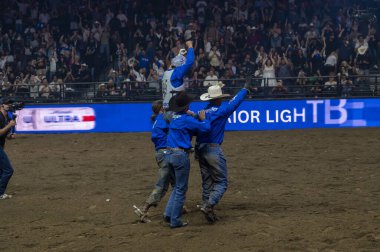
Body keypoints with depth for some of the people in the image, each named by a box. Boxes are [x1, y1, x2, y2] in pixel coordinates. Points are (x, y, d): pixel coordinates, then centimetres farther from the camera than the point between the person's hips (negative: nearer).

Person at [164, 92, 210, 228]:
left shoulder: (174, 117, 11)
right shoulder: (186, 119, -15)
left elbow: (192, 130, 20)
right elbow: (205, 128, -16)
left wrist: (197, 118, 8)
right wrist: (203, 119, 2)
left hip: (171, 154, 8)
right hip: (181, 155, -8)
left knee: (177, 186, 22)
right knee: (181, 189, 2)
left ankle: (169, 213, 14)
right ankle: (175, 220, 6)